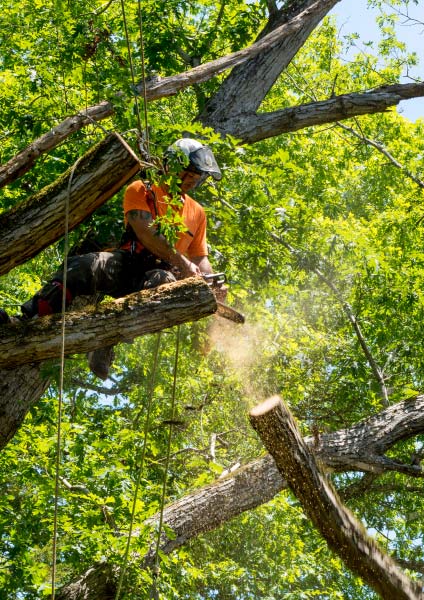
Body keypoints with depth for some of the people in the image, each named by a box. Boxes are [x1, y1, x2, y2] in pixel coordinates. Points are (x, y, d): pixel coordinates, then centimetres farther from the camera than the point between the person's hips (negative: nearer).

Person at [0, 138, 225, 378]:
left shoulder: (197, 212, 24)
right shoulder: (141, 190, 9)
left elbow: (200, 258, 25)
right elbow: (145, 233, -7)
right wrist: (182, 262, -15)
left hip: (163, 271, 2)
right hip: (127, 265, -2)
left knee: (165, 280, -38)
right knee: (86, 266, -34)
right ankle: (26, 320, -47)